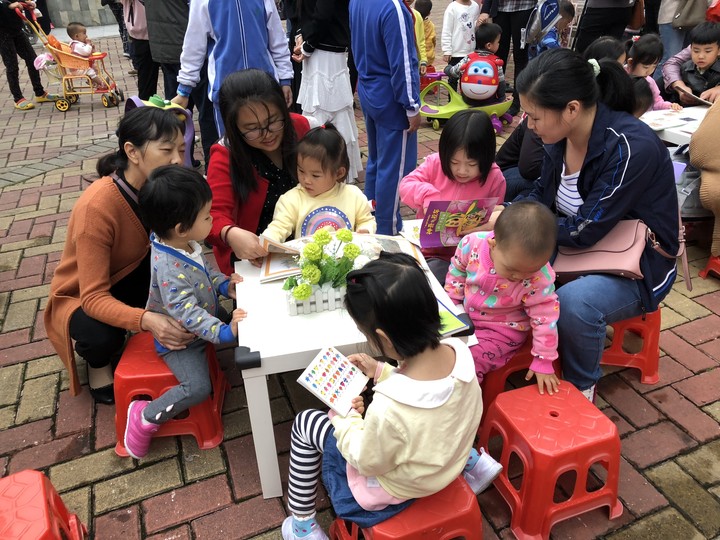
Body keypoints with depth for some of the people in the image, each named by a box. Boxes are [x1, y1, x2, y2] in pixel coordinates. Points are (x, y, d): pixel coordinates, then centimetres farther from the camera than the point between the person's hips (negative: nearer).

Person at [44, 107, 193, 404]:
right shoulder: (97, 207, -35)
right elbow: (94, 297, -36)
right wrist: (147, 320, -53)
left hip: (128, 277, 5)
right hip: (81, 296, -4)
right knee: (102, 336, -36)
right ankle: (97, 361, 2)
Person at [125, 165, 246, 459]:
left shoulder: (186, 244, -9)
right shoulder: (168, 268, -36)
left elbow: (204, 268, 10)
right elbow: (188, 314, -37)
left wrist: (224, 283, -5)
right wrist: (223, 331, -42)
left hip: (208, 312, 9)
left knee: (240, 322, 19)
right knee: (198, 388, -17)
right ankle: (145, 417, 6)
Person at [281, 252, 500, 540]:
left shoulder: (388, 409, -42)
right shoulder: (459, 350, -25)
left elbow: (366, 462, -21)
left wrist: (345, 418, -8)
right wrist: (380, 371, -6)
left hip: (397, 485, -5)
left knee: (304, 423, 8)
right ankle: (470, 460, 34)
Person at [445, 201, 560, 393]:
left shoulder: (539, 278, -29)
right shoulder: (472, 244, -24)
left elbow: (545, 318, -17)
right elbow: (457, 274, -3)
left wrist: (543, 362, -12)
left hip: (501, 330, -4)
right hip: (464, 317, 4)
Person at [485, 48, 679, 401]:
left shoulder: (632, 148, -29)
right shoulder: (560, 137, -7)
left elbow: (584, 231, -27)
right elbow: (542, 196, 8)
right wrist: (497, 213, -10)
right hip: (574, 248, 7)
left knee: (573, 303, -34)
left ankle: (582, 385, -3)